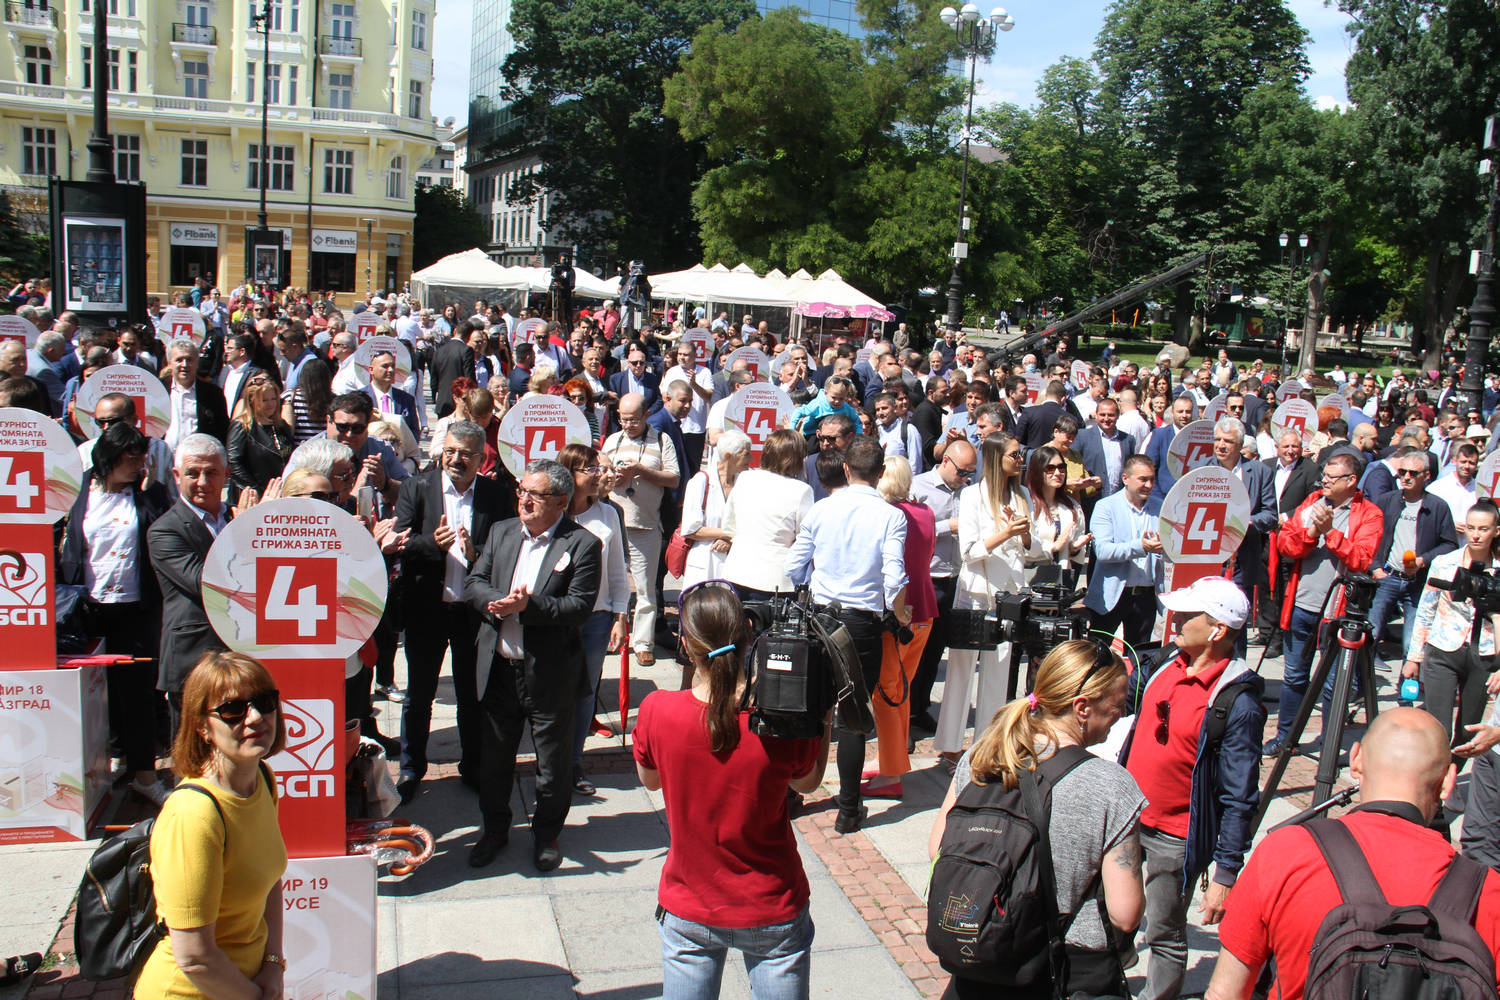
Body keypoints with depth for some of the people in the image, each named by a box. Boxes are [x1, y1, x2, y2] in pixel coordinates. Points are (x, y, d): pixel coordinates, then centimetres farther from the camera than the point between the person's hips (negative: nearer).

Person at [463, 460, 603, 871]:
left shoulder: (582, 544, -10)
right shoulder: (501, 532, 7)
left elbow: (580, 606, -17)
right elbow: (473, 584, 4)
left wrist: (527, 605, -26)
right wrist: (499, 602, -17)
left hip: (550, 673, -4)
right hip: (499, 668, 5)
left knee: (552, 760, 11)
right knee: (494, 755, 18)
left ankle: (547, 833, 32)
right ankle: (494, 828, 39)